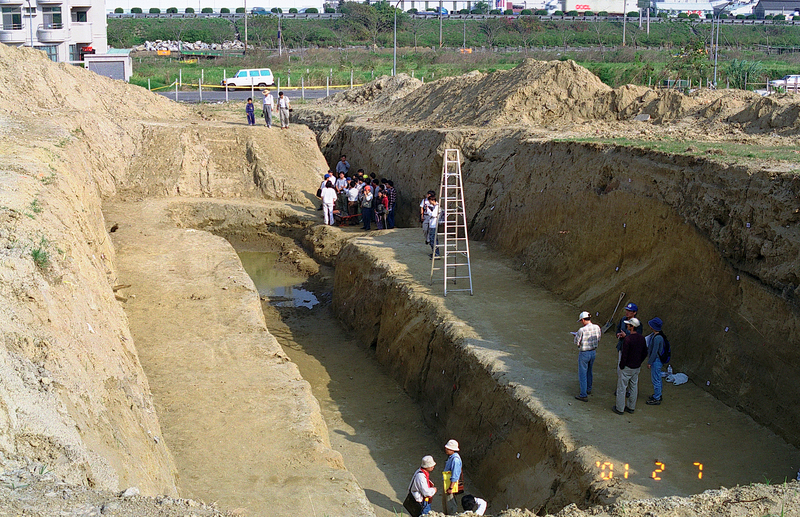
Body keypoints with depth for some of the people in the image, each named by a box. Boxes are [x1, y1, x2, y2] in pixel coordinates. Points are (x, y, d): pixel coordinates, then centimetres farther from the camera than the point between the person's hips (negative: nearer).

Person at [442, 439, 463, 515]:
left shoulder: (455, 459, -21)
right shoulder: (450, 457, 11)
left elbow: (455, 476, -23)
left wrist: (451, 488, -23)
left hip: (452, 483, -10)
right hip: (447, 483, 10)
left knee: (450, 504, -3)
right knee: (444, 501, 20)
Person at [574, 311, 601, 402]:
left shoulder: (581, 330, -25)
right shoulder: (597, 328, -6)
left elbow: (577, 343, -14)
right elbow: (598, 340, 6)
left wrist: (576, 336, 4)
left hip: (584, 353, -6)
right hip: (593, 352, 6)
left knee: (582, 374, 4)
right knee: (589, 371, 26)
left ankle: (583, 395, 7)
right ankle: (588, 389, 42)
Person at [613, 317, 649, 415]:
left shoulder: (628, 339, -23)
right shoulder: (641, 338, 0)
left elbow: (624, 355, -21)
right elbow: (645, 353, 9)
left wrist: (621, 366, -9)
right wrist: (639, 362, 17)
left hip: (627, 367, -7)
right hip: (637, 367, 7)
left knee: (622, 387, 4)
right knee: (633, 387, 17)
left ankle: (619, 408, 10)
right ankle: (631, 407, 26)